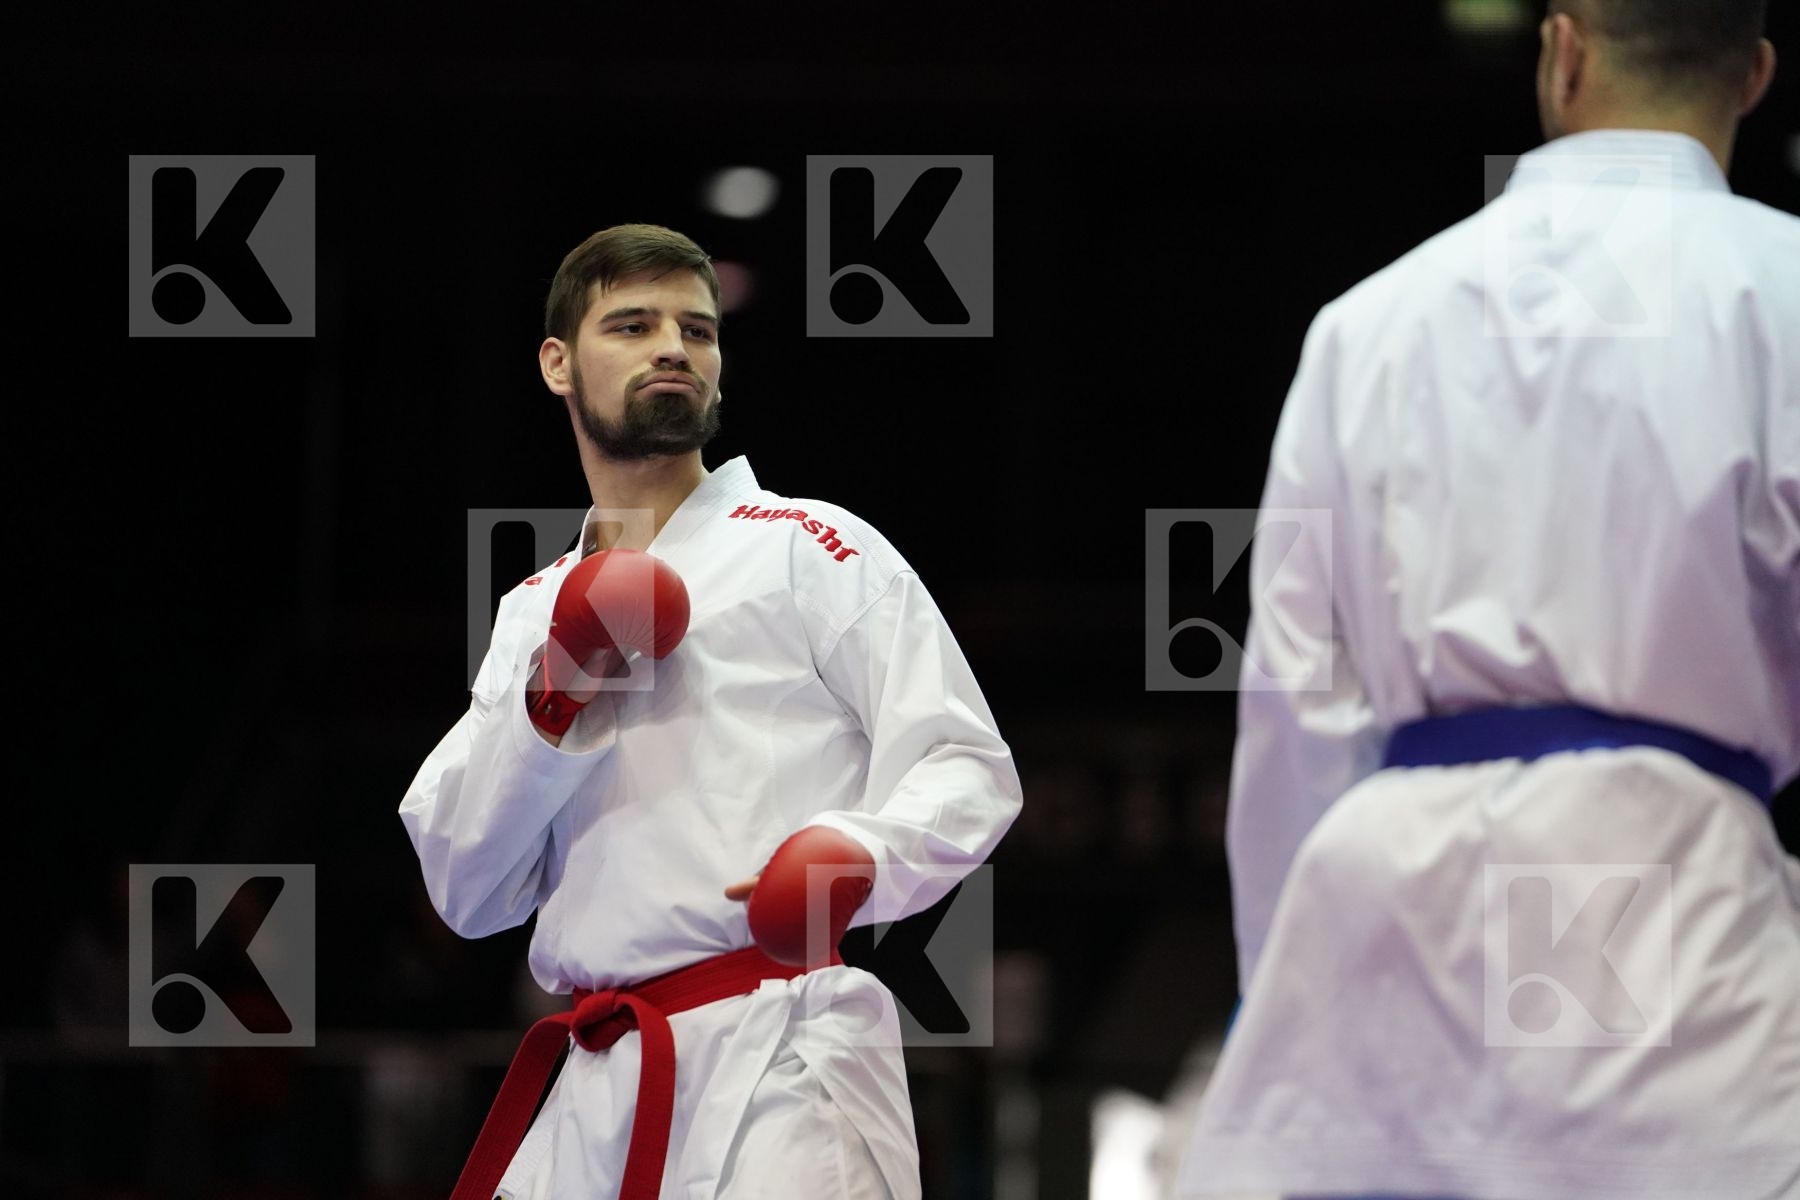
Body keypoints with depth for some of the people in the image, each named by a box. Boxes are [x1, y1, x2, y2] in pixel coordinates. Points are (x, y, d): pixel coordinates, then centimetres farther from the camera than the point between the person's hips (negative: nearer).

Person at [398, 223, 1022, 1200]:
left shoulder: (808, 549, 3)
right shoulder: (535, 612, 18)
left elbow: (967, 769, -5)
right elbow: (466, 895, 12)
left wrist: (860, 856, -25)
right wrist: (549, 709, -3)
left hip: (779, 1057, -5)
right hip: (592, 1093, 5)